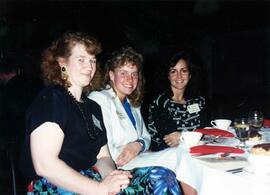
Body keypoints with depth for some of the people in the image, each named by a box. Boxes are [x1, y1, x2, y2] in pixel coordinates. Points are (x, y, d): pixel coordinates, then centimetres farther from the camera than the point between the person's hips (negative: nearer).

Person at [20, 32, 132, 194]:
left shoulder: (93, 107, 18)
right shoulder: (49, 100, -6)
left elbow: (102, 157, 13)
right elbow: (44, 164, -17)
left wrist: (112, 175, -10)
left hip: (90, 182, 7)